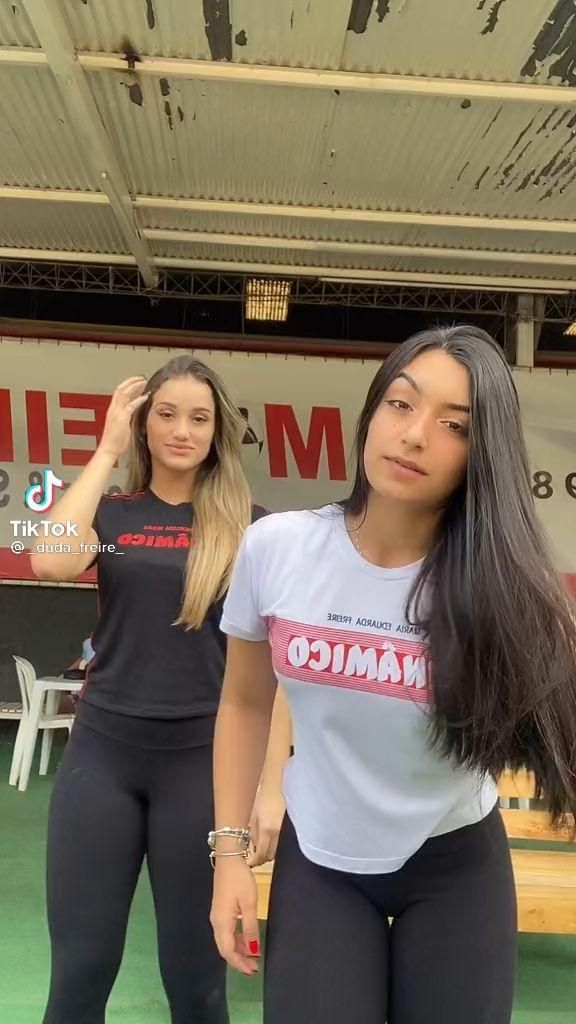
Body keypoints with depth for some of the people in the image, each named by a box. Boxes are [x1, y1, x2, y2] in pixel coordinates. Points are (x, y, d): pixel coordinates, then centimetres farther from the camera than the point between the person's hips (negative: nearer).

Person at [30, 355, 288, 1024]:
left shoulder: (247, 525, 0)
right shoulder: (110, 513, 4)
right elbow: (50, 561, -19)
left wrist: (271, 784, -6)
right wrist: (108, 450, -9)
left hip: (203, 757, -1)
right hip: (102, 750, 2)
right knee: (80, 968, 10)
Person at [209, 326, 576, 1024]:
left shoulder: (502, 585, -20)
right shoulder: (274, 548, -15)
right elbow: (246, 703, -1)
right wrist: (230, 850, -1)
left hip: (454, 866, 0)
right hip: (317, 861, 1)